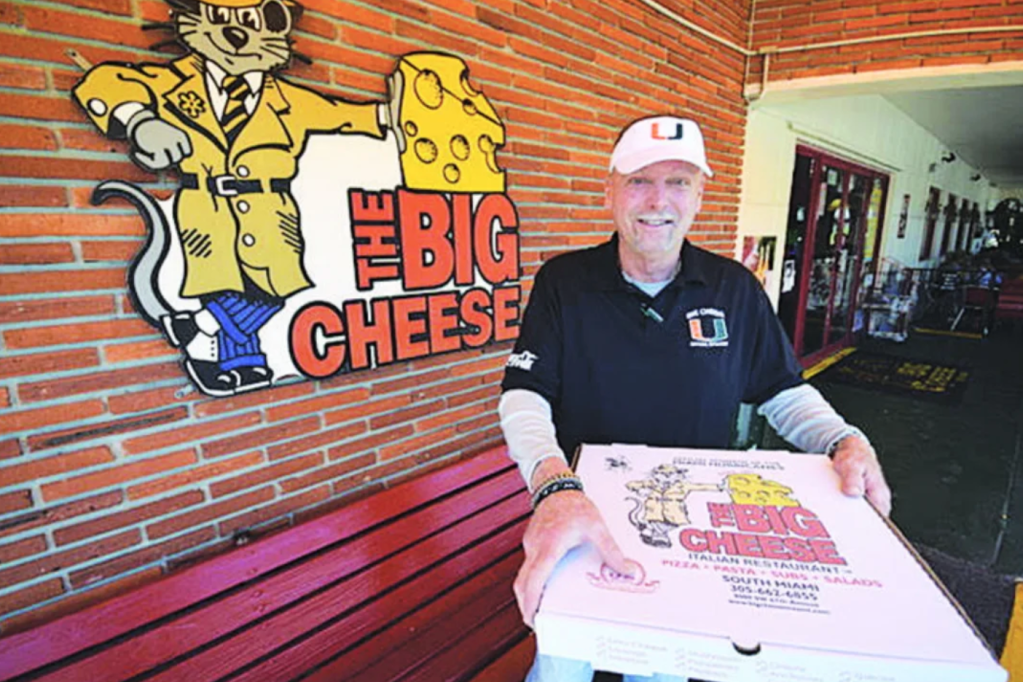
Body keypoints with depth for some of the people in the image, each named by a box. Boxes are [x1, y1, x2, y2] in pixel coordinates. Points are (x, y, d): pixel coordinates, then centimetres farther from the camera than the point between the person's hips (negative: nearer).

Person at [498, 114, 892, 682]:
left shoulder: (736, 290, -3)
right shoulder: (564, 282, -10)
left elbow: (784, 392, 6)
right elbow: (524, 396, -19)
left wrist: (846, 442, -14)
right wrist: (554, 486, -36)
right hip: (582, 514, -1)